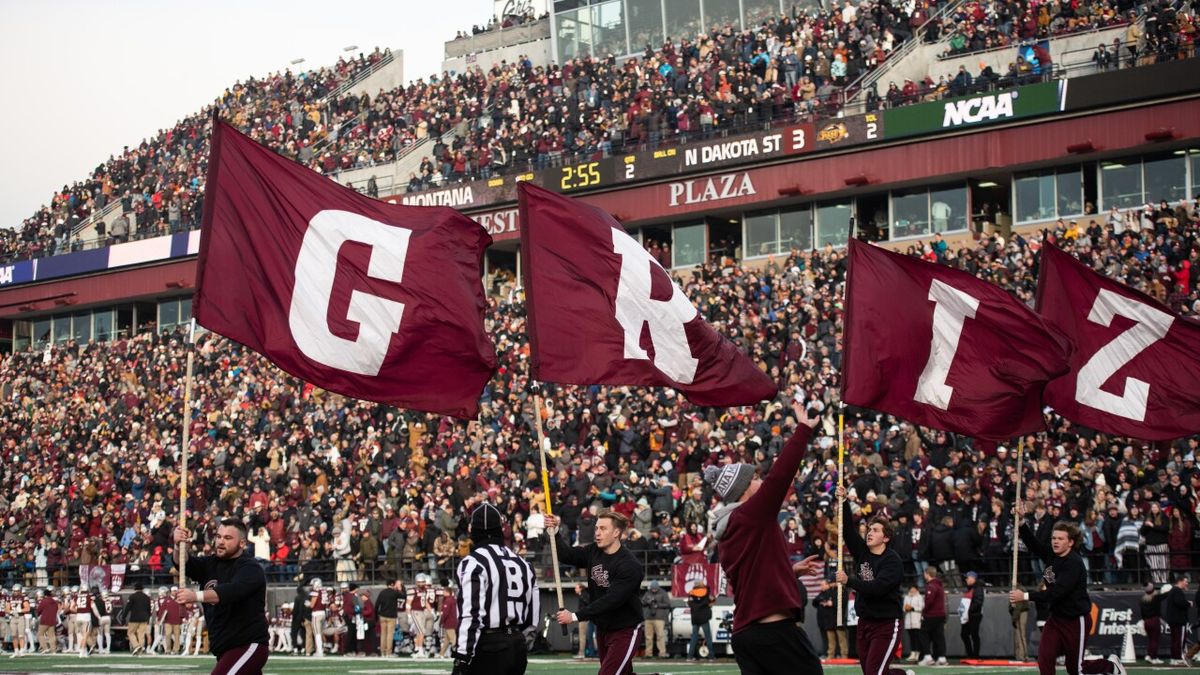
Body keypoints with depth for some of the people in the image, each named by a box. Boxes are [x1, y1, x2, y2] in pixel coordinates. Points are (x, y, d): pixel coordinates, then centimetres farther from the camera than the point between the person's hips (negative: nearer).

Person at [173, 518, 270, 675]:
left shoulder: (251, 568, -12)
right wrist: (179, 545, -25)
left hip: (249, 645, -8)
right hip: (224, 648, 8)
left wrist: (196, 596, -45)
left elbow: (232, 591, -30)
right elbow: (185, 564, -2)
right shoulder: (212, 563, 13)